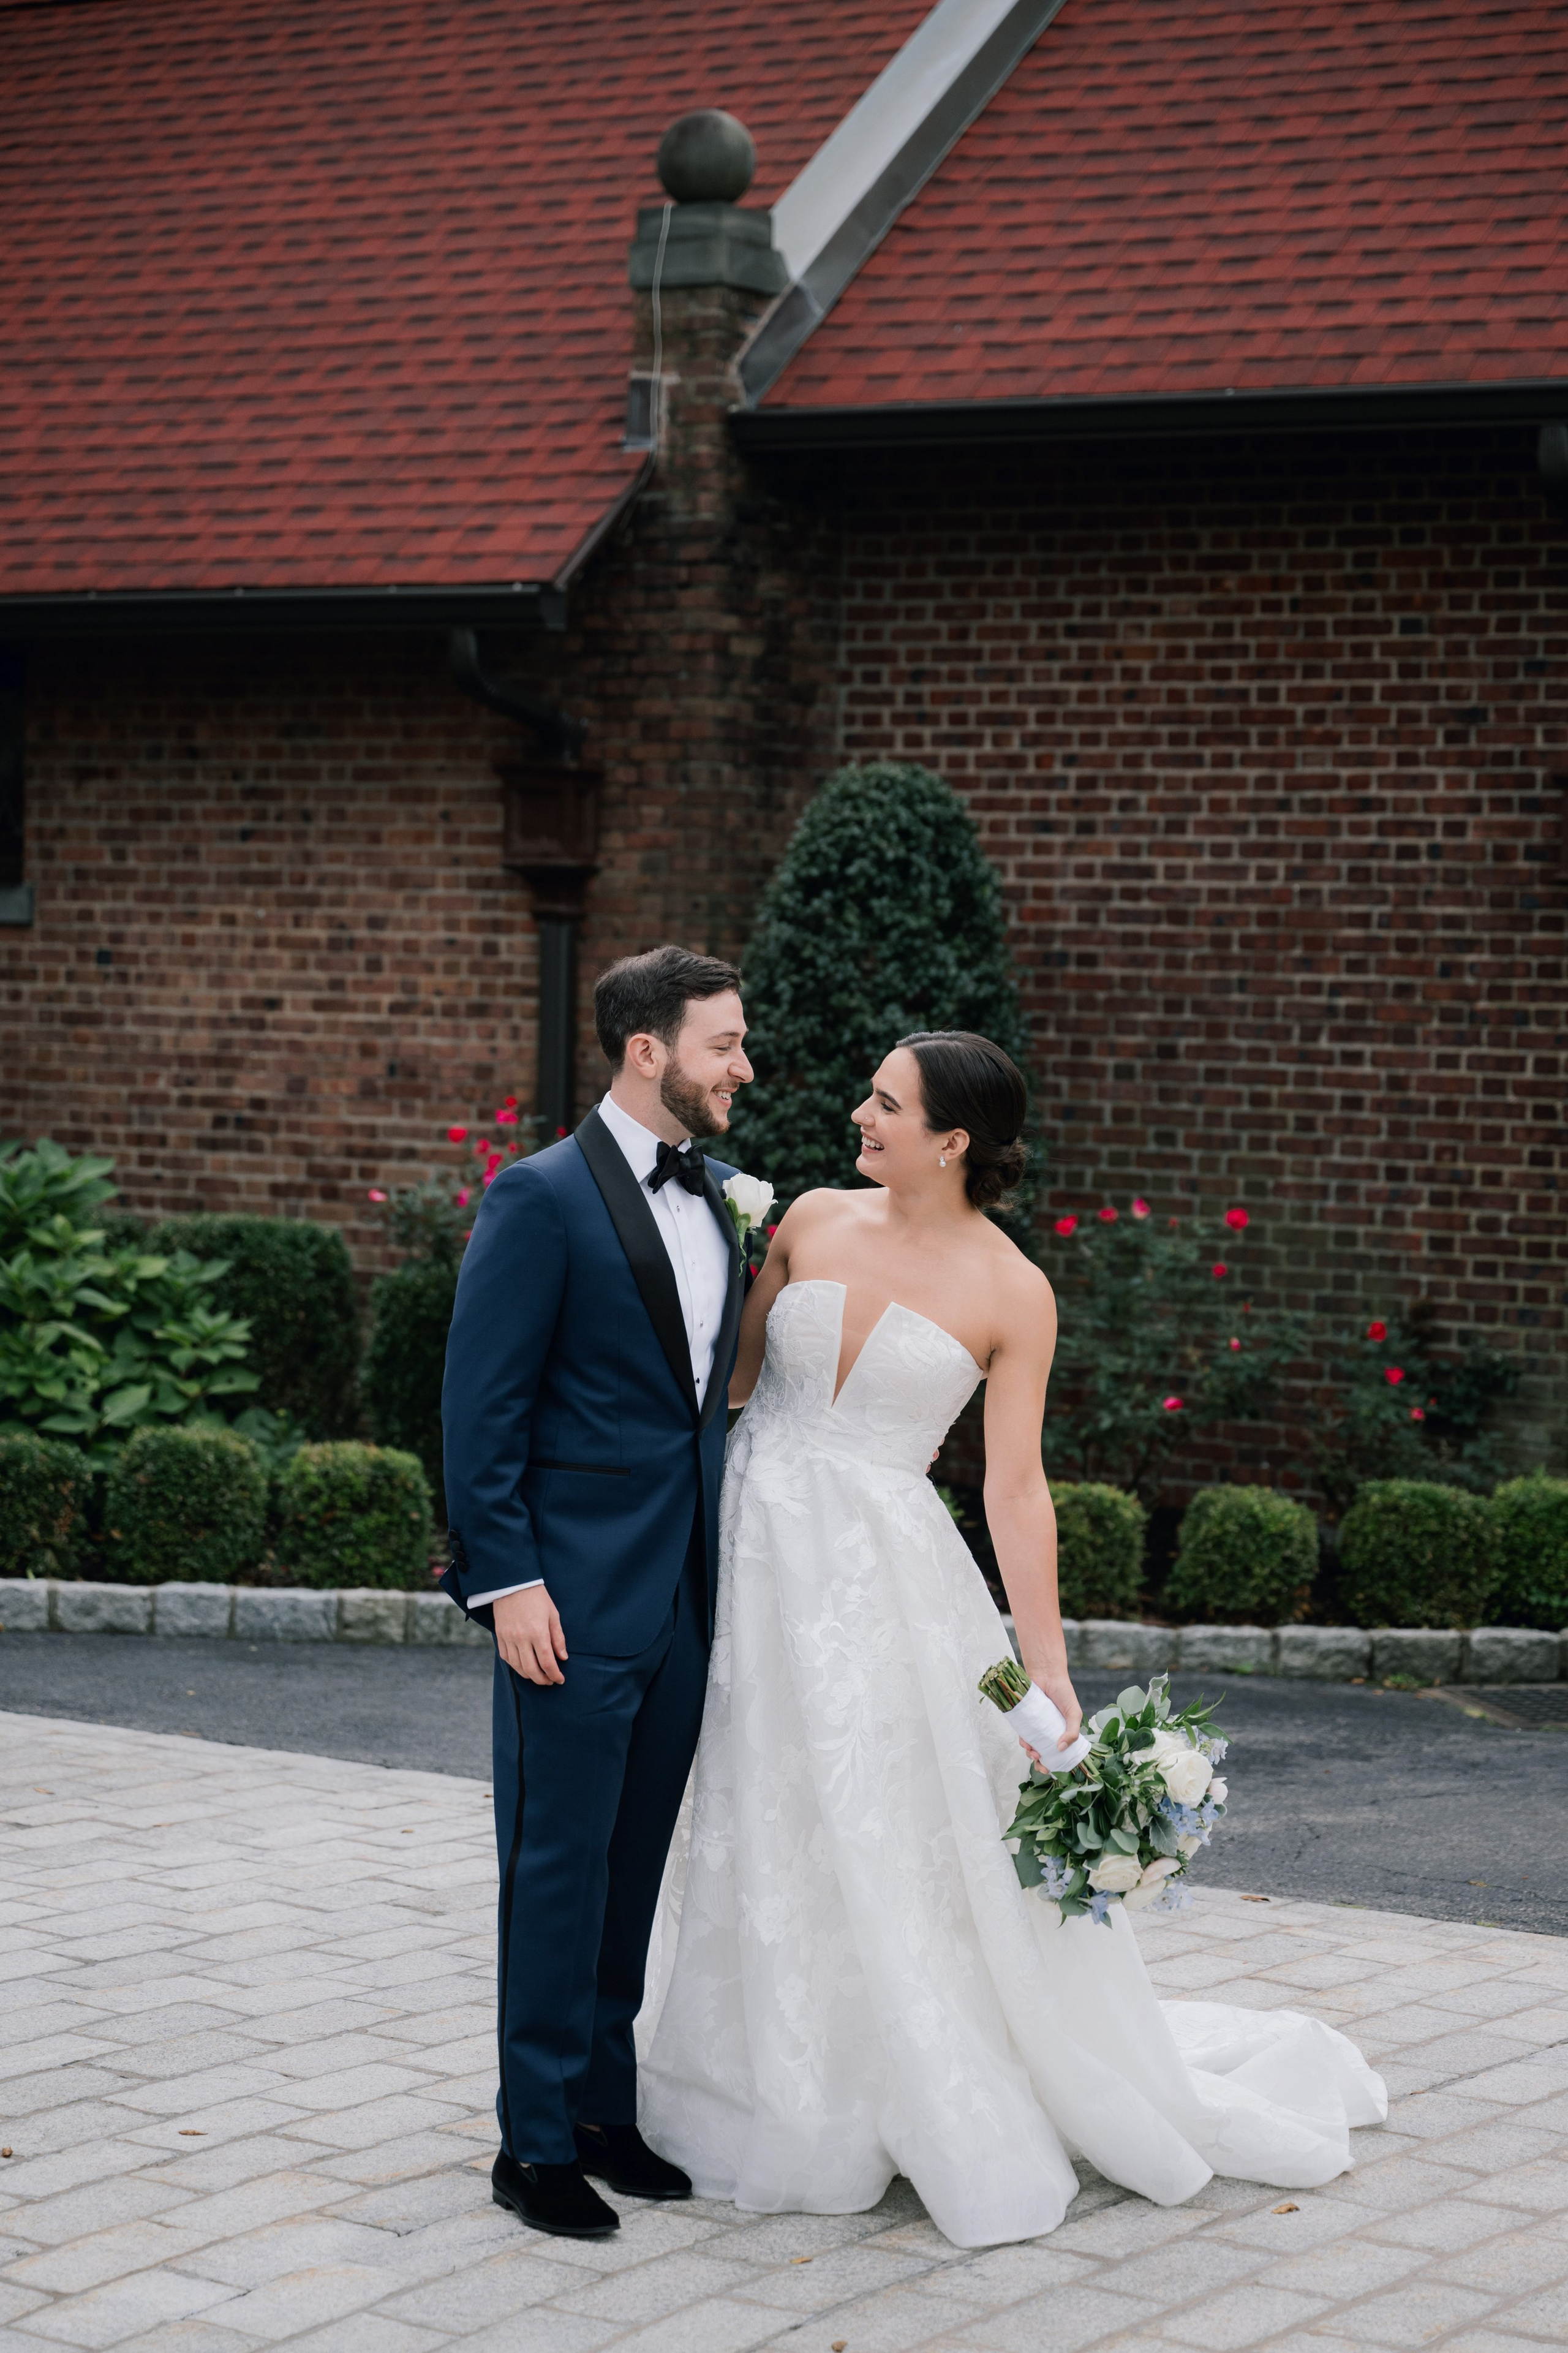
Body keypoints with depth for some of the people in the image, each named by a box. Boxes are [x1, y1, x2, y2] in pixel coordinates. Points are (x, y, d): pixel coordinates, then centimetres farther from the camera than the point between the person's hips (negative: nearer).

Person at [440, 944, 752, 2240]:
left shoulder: (720, 1194, 10)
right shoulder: (541, 1198, -12)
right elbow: (483, 1405, -12)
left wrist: (731, 1560, 12)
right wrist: (506, 1579, -16)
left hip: (687, 1591, 7)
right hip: (576, 1595, -7)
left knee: (636, 1866, 15)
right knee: (559, 1867, 1)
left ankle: (606, 2108, 26)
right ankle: (537, 2141, 11)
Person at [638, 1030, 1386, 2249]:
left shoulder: (1010, 1293, -7)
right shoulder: (814, 1221, 4)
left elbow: (1016, 1487, -7)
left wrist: (1051, 1675, -9)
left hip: (885, 1576, -4)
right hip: (760, 1554, 4)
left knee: (907, 1851, -2)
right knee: (765, 1846, 11)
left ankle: (967, 2136, 15)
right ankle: (798, 2114, 27)